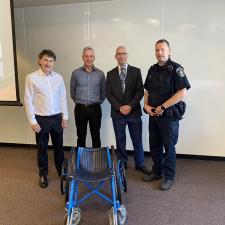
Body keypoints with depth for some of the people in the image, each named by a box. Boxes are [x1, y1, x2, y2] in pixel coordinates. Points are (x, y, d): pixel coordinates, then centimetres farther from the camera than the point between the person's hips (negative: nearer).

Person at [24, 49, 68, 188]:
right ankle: (43, 175, 28)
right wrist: (32, 121, -10)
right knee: (42, 148, 10)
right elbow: (28, 100, -7)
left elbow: (63, 98, 6)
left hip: (57, 118, 3)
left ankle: (61, 170, 35)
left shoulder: (58, 77, 2)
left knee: (59, 146, 16)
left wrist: (65, 116, 4)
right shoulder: (31, 78, -8)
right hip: (41, 119, -2)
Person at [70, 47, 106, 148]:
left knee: (96, 136, 7)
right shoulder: (76, 73, 0)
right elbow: (72, 91, 11)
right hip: (80, 108, 0)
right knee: (81, 136, 9)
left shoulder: (100, 73, 2)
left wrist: (98, 102, 10)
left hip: (95, 108, 0)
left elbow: (103, 91, 11)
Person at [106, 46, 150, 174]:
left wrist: (130, 106, -13)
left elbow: (140, 91, -2)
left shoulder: (136, 71, 4)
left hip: (134, 112, -1)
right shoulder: (110, 74, 8)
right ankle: (122, 163, 25)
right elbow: (109, 93, 2)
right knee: (120, 140, 10)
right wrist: (119, 107, -11)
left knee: (137, 140, 7)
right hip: (117, 113, 1)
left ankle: (140, 164, 23)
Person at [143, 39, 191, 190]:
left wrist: (162, 107, -17)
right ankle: (157, 172, 31)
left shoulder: (175, 68, -10)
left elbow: (182, 93, -18)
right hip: (153, 115, 6)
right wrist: (146, 105, 0)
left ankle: (169, 177, 20)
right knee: (154, 145, 14)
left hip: (169, 115, -6)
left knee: (169, 147, 5)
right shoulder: (152, 70, 11)